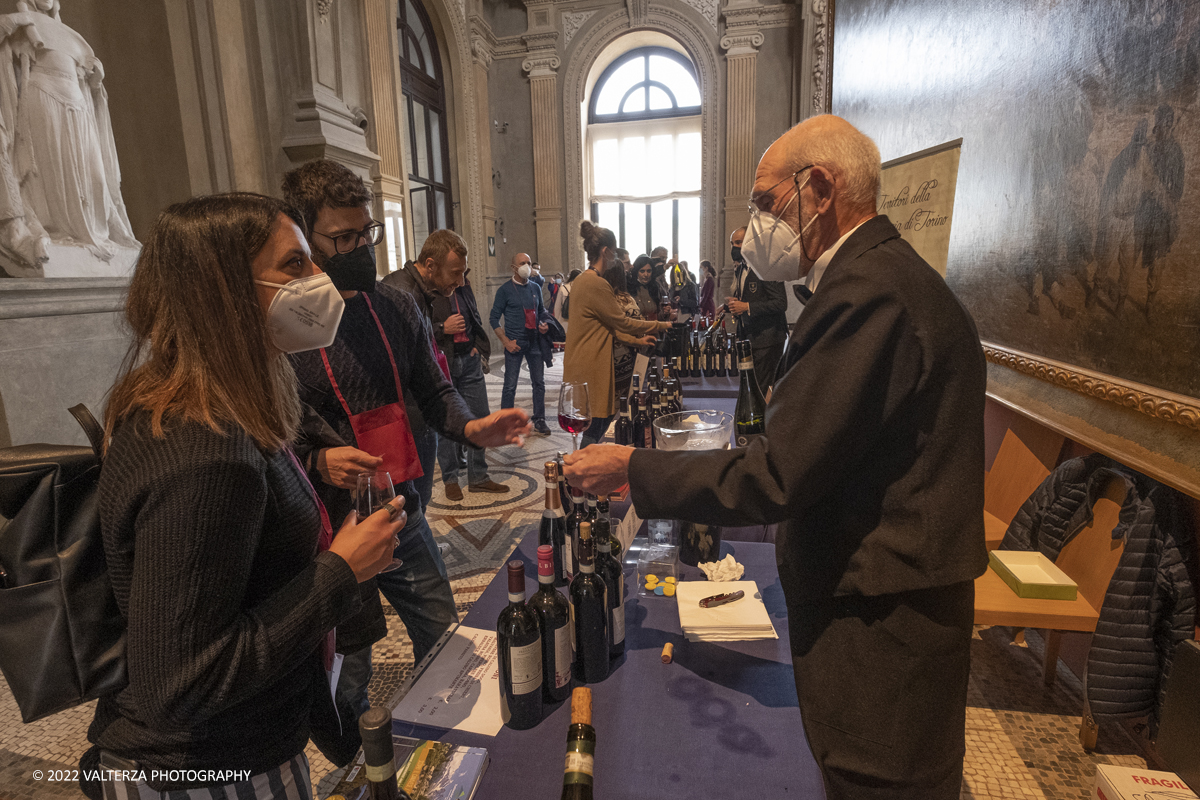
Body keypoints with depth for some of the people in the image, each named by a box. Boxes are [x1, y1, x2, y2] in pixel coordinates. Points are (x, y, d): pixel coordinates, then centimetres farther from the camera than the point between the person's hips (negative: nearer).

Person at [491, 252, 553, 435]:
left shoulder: (535, 288, 10)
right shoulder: (505, 290, -3)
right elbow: (494, 318, -3)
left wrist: (544, 324, 1)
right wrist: (506, 341, -12)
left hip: (534, 342, 5)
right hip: (515, 343, -4)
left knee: (539, 382, 7)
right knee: (510, 385, -1)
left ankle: (539, 420, 18)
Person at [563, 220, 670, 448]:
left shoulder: (583, 280, 15)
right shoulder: (596, 284, -18)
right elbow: (622, 322, -12)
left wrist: (635, 339, 20)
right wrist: (663, 325, -1)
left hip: (582, 364, 11)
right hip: (590, 367, -11)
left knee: (604, 418, 17)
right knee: (593, 430, -2)